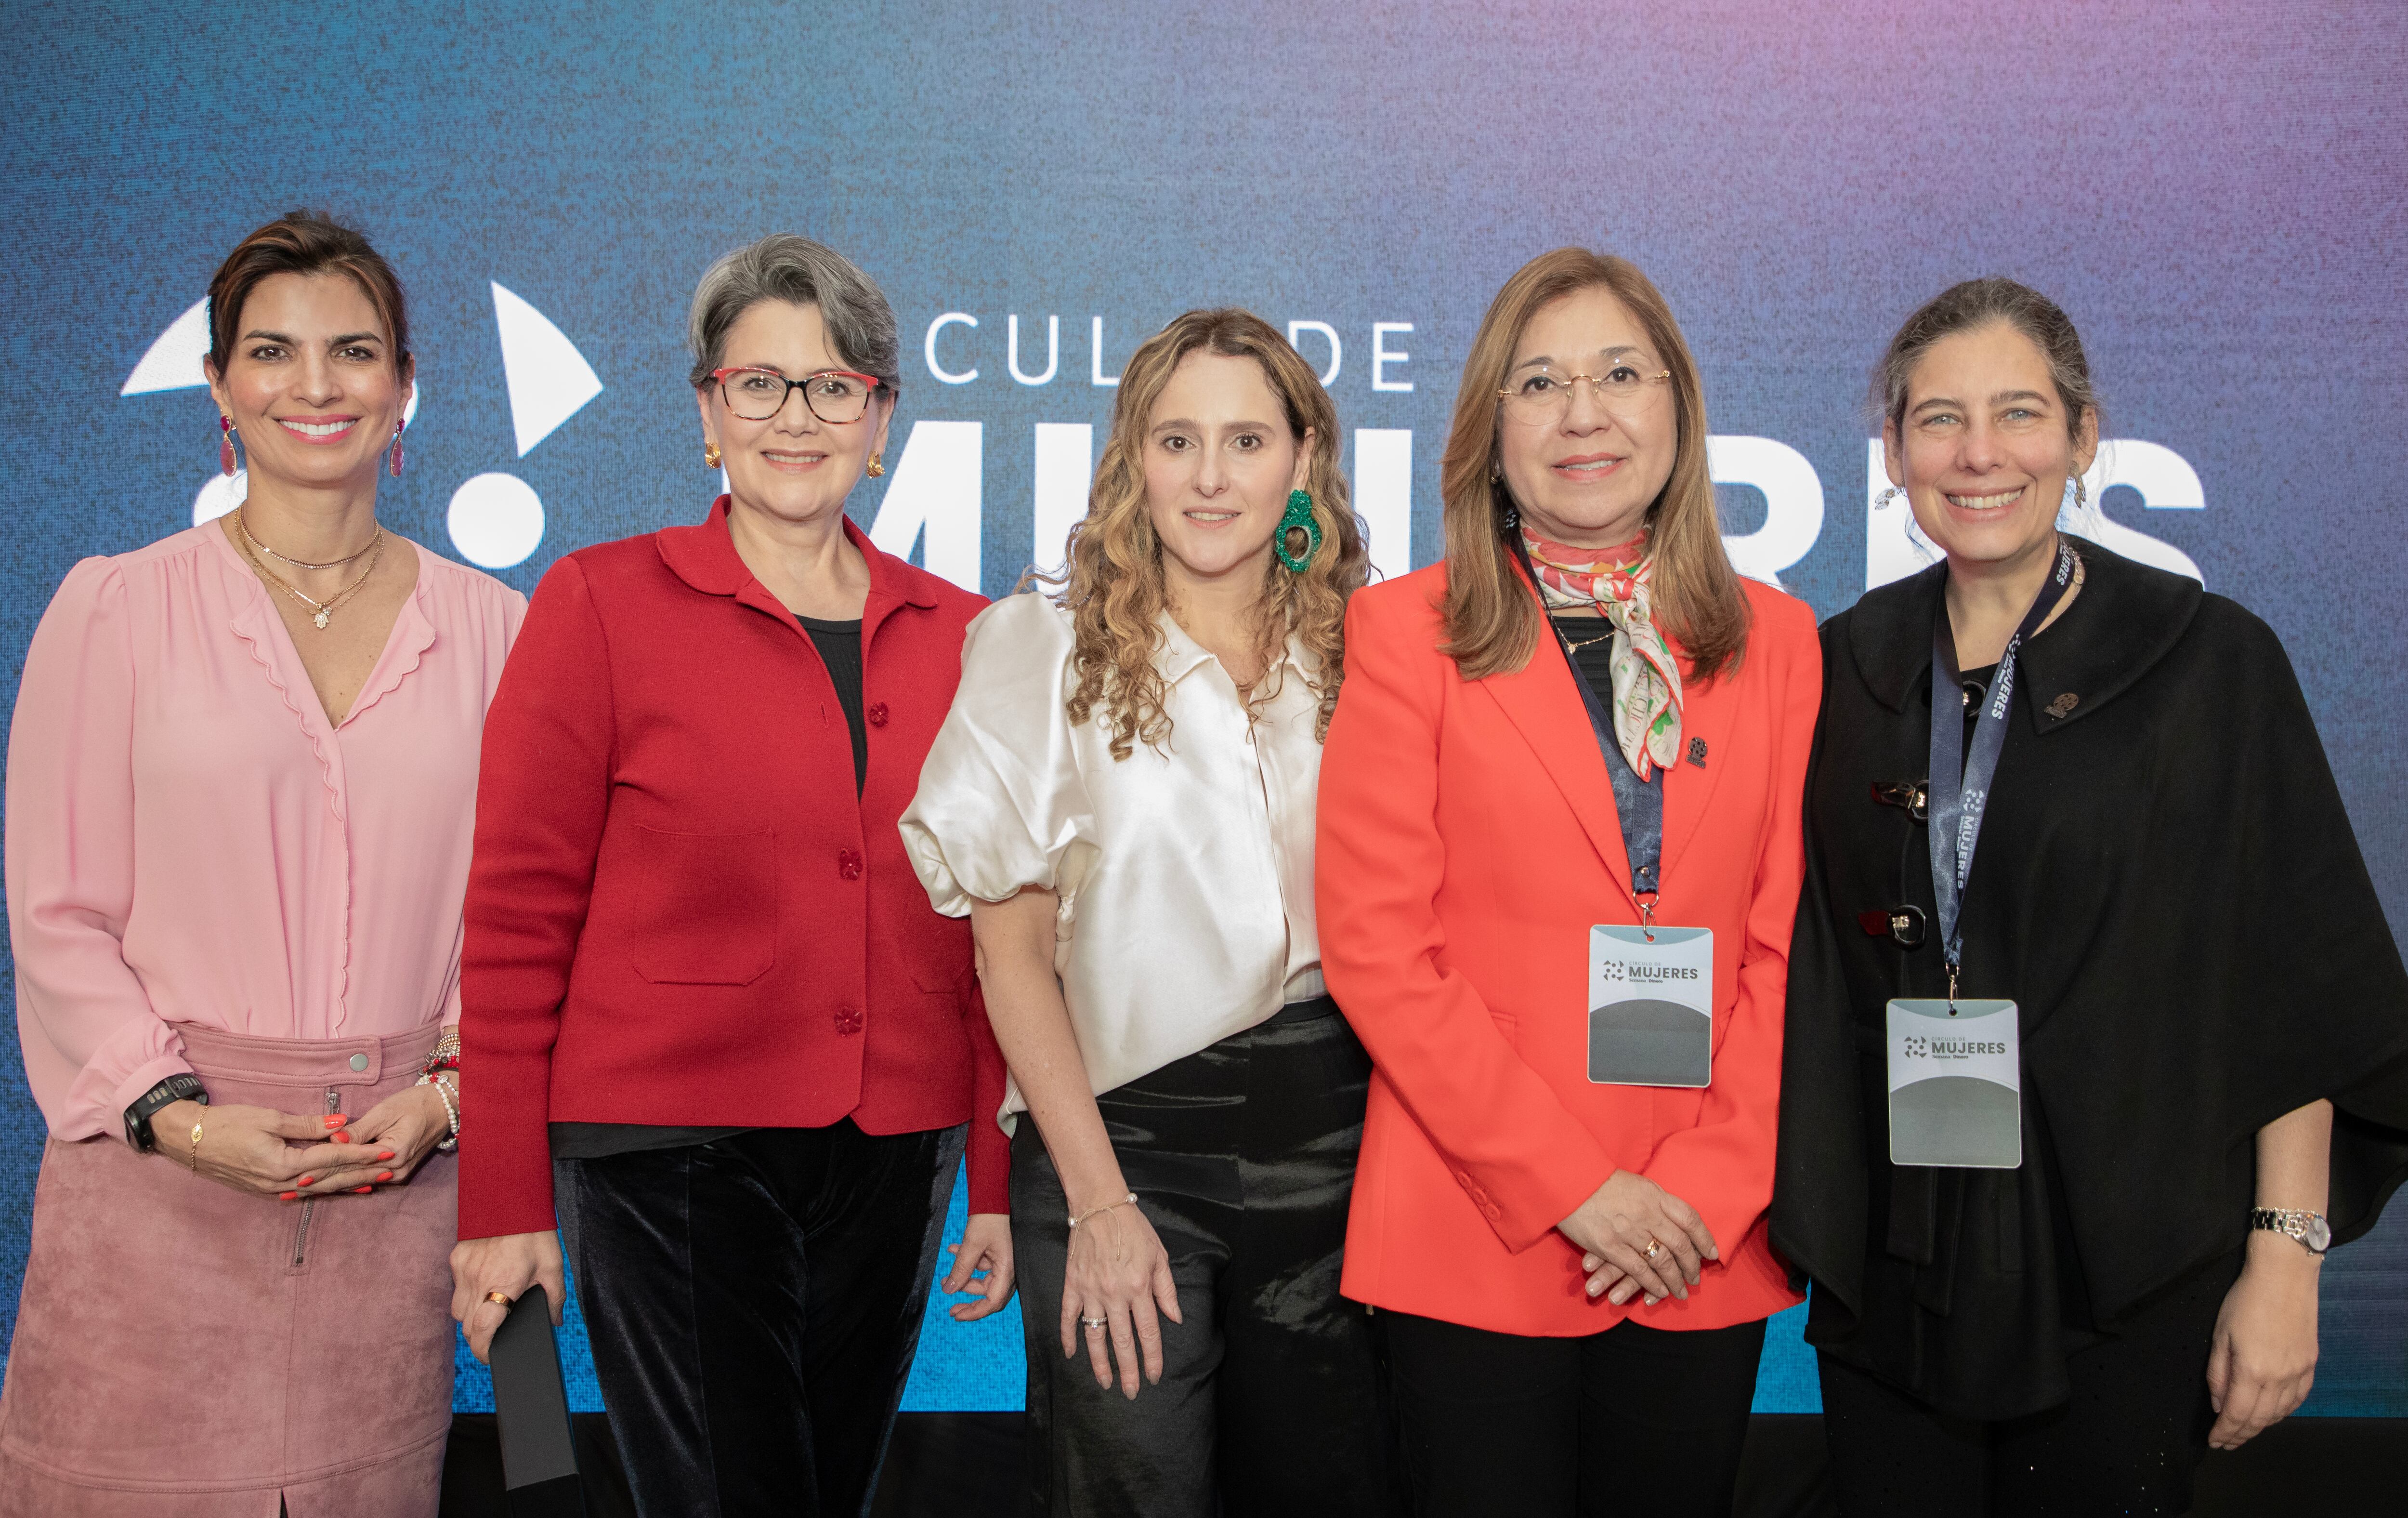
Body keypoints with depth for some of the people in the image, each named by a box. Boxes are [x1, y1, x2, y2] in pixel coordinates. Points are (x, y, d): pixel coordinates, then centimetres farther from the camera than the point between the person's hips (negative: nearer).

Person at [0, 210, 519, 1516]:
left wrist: (444, 1094, -4)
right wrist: (174, 1112, -10)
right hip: (162, 1170, -1)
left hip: (399, 1178, 2)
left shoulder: (486, 628, 8)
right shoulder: (113, 608, 2)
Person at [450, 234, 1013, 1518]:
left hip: (892, 1160, 4)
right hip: (669, 1150, -4)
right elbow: (518, 919, -4)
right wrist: (503, 1203, -5)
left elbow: (989, 929, 11)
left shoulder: (955, 634, 7)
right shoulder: (601, 604, -3)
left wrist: (1001, 1177, 10)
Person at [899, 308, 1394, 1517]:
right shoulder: (1044, 649, -2)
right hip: (1126, 1136, -3)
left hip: (1331, 1146, 3)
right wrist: (1099, 1199, -10)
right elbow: (1011, 947, -4)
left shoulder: (1357, 656, 7)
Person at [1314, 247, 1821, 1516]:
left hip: (1704, 1244, 3)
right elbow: (1375, 945, -6)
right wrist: (1570, 1186, -11)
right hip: (1477, 1236, -2)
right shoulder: (1407, 630, 0)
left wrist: (1708, 1185, -7)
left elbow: (1788, 941, 5)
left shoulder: (1773, 640, 8)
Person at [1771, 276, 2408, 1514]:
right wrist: (1802, 1210, 3)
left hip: (2123, 1277, -3)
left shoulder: (2209, 660, -6)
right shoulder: (1844, 668, 4)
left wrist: (2285, 1257, -10)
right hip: (1888, 1262, 3)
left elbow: (2303, 990, -6)